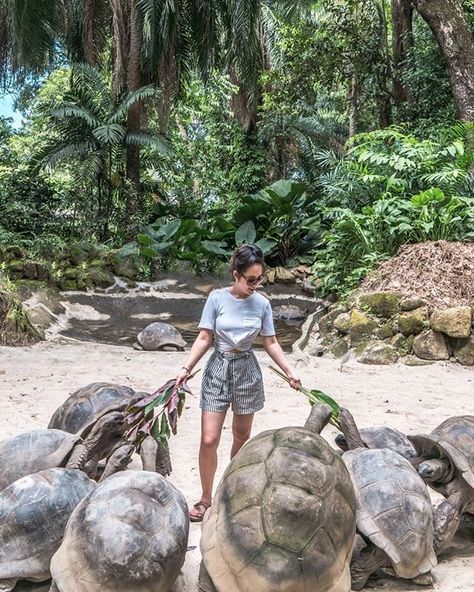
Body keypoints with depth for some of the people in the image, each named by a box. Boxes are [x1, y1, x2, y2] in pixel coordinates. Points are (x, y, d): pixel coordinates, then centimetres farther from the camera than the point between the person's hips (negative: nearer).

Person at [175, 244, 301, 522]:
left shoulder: (262, 304, -4)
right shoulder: (217, 298, -10)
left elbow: (271, 343, 3)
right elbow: (204, 338, -6)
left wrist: (290, 372, -2)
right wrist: (186, 368, -13)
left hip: (247, 371, 2)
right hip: (218, 368, -2)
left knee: (242, 436, 14)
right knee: (209, 439, -5)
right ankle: (206, 498, 13)